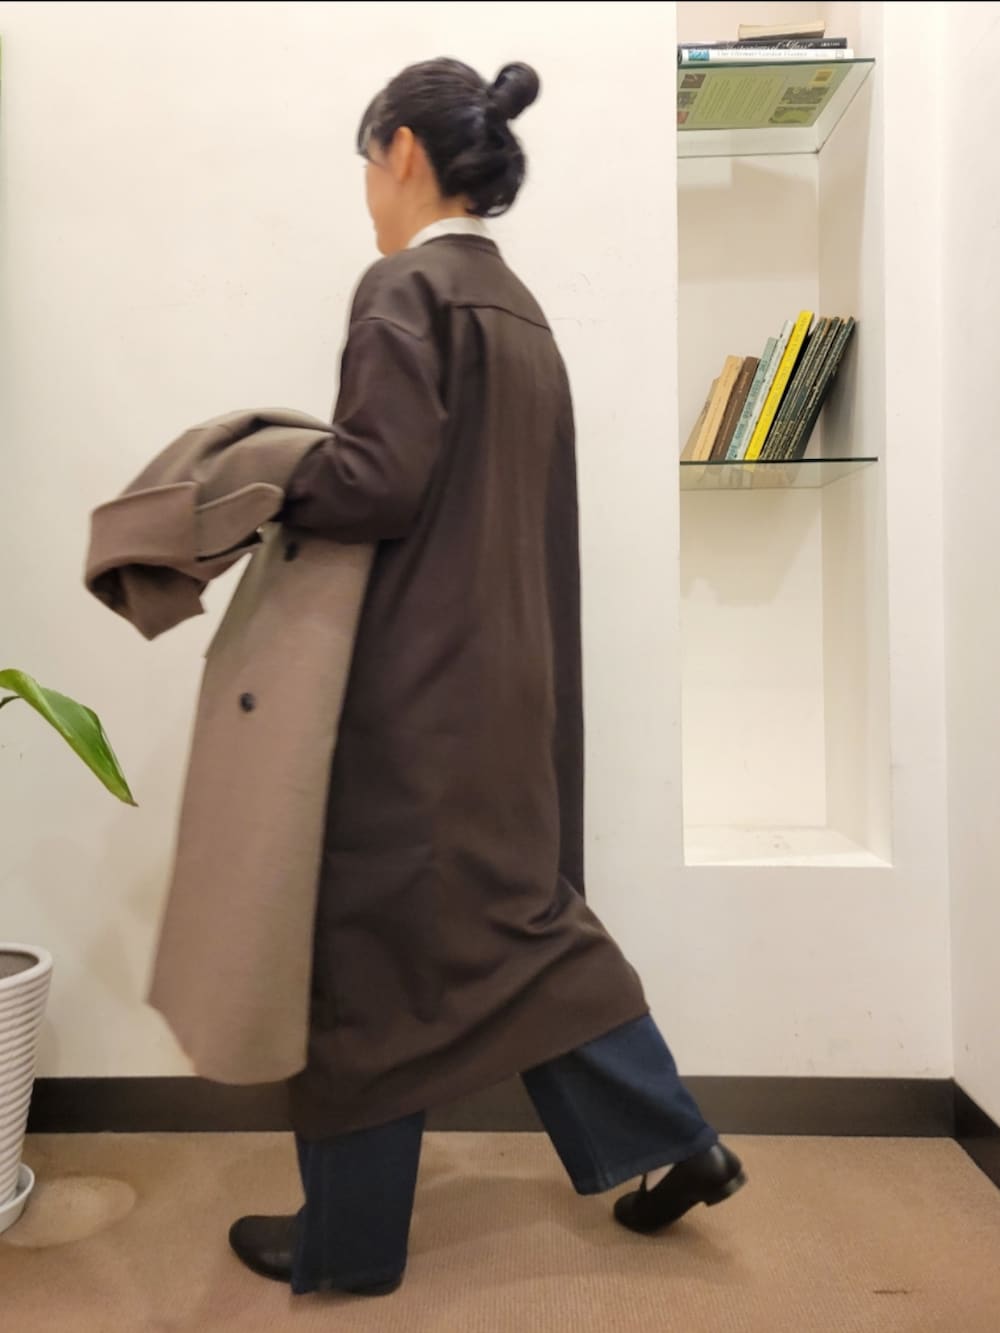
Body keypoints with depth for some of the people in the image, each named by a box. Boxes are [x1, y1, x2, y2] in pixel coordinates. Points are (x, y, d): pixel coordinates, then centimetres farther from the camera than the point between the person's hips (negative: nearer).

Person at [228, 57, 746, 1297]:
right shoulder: (519, 307, 15)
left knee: (372, 944, 6)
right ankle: (670, 1139, 27)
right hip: (507, 673, 8)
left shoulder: (405, 290, -9)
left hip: (418, 684, -8)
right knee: (524, 912, 19)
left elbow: (377, 483, -18)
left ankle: (348, 1236, 26)